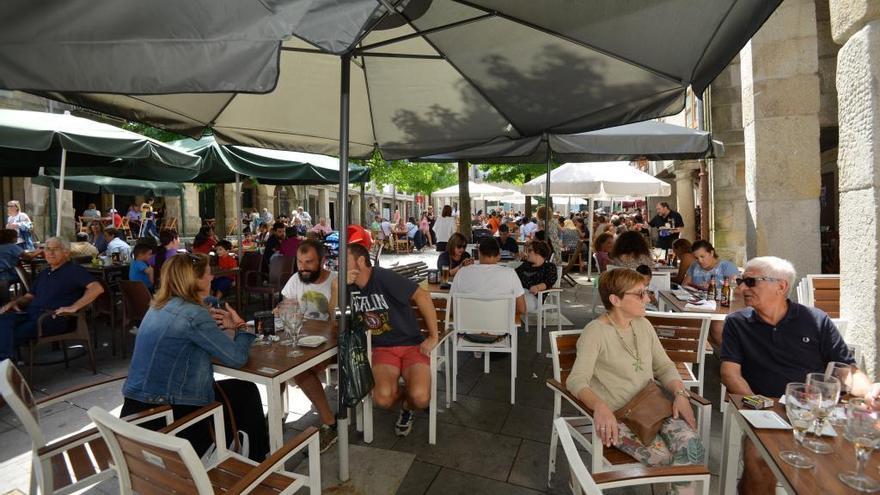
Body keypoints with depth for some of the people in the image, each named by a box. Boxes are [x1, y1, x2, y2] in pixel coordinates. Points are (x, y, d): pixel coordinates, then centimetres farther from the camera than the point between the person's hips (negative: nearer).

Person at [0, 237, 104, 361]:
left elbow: (97, 288, -16)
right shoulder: (43, 274, 29)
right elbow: (29, 296, 33)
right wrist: (14, 303, 9)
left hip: (55, 318, -7)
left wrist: (73, 307, -25)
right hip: (31, 313, 7)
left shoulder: (74, 270, 1)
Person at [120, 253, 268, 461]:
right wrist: (241, 326, 1)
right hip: (166, 415, -8)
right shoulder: (193, 314, -22)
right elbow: (236, 358, -17)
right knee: (246, 392, 10)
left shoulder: (158, 306, 4)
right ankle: (257, 462, 28)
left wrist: (213, 325, 4)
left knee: (239, 390, 20)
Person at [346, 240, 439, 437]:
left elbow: (423, 296, -15)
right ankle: (405, 391, 13)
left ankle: (407, 405, 13)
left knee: (420, 398, -26)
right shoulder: (350, 286, 4)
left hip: (411, 344, -4)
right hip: (382, 348, 4)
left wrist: (433, 337, -11)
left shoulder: (383, 277, -15)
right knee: (382, 399, -25)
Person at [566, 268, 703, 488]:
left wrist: (680, 393, -6)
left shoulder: (643, 324, 8)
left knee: (690, 444, -21)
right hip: (617, 415, -5)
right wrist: (600, 406, -41)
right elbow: (577, 380, -23)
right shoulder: (595, 332, -15)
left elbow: (664, 366, 13)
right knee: (661, 456, -25)